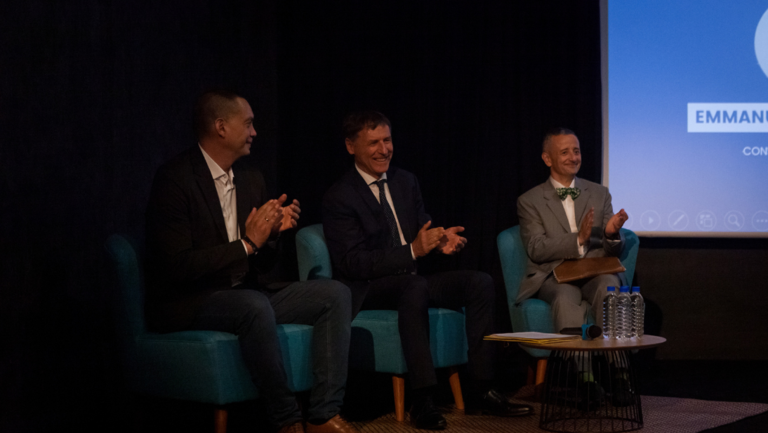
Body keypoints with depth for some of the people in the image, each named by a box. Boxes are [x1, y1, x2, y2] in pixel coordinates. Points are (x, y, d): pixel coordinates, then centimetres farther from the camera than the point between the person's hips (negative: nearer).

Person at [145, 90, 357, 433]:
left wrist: (272, 233, -7)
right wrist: (248, 243, -20)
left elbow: (261, 268, 14)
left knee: (334, 294, -8)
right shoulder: (174, 180, -13)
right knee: (255, 306, -37)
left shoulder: (250, 179, 10)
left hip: (246, 292, 8)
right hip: (188, 302, -8)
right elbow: (178, 266, -22)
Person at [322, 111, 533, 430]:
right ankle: (422, 401, -38)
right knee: (415, 286, -38)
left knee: (480, 282, -13)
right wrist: (412, 251, -25)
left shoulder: (406, 182, 12)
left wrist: (440, 241, -8)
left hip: (410, 283, 7)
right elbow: (351, 263, -18)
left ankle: (480, 391, -13)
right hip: (368, 290, -7)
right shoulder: (339, 198, -10)